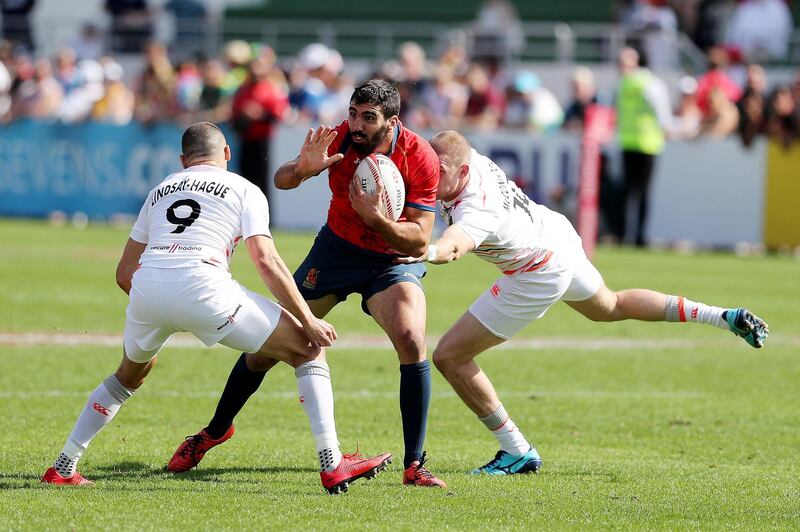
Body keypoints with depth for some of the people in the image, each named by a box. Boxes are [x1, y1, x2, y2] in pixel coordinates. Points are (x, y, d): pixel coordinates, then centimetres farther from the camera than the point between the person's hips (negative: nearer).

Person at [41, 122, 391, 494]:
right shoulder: (244, 190, 17)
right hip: (201, 285, -5)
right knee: (309, 350, 9)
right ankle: (333, 466, -2)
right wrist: (309, 321, 4)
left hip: (145, 287, 5)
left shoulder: (160, 191, 30)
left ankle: (63, 468, 32)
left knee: (131, 375, 34)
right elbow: (266, 260, 2)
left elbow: (124, 273, 28)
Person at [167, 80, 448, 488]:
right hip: (336, 250, 2)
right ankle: (214, 432, 26)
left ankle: (414, 465, -18)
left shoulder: (420, 156, -24)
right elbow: (280, 179, -14)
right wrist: (303, 168, -36)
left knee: (412, 342, -27)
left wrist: (374, 218, -39)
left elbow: (419, 239, -23)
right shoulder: (338, 139, -19)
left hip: (394, 260, -2)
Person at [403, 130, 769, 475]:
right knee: (608, 306, 36)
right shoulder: (466, 157, -16)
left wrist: (426, 251, -84)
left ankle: (516, 452, 3)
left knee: (449, 356, -8)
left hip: (539, 274, -10)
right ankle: (723, 317, 41)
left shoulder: (476, 210, -39)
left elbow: (454, 247, -62)